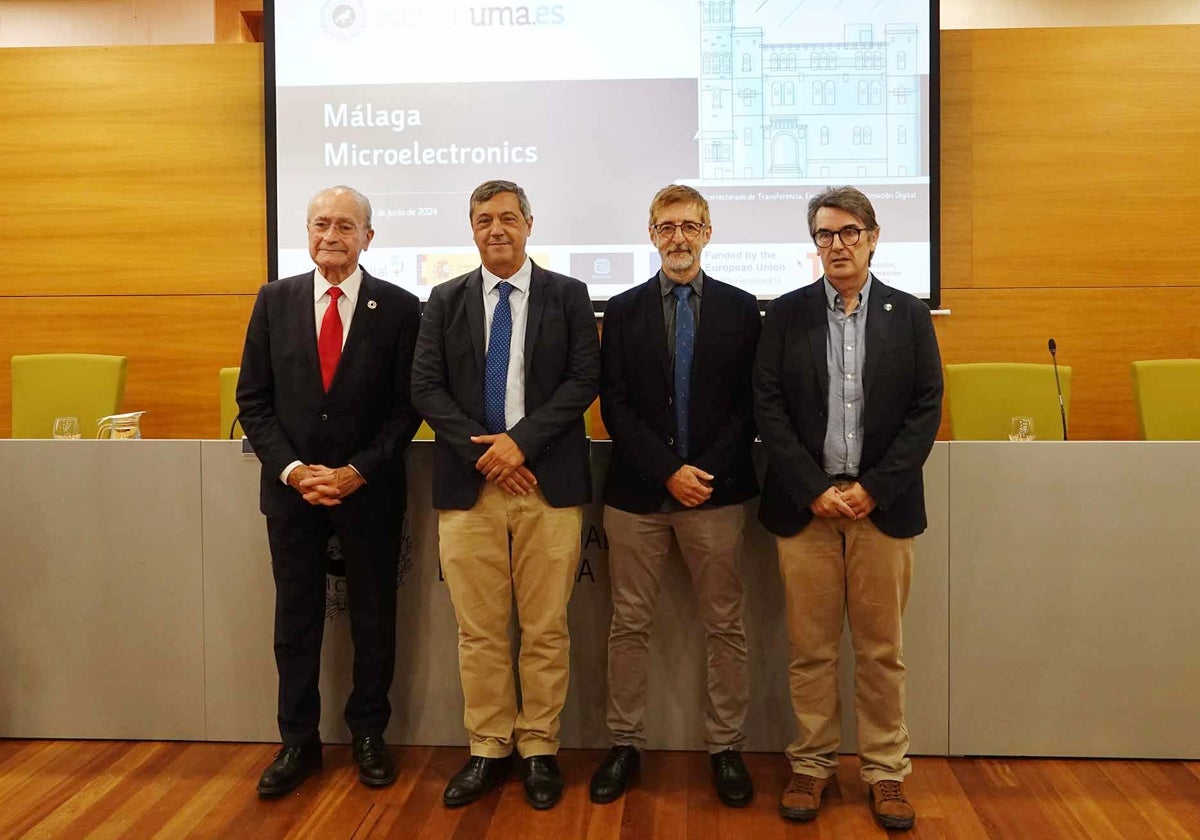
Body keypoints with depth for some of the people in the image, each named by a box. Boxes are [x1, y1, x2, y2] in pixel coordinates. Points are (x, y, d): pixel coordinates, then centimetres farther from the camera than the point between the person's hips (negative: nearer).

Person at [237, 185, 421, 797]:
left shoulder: (399, 308, -4)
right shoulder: (275, 300, 3)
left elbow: (407, 406, -5)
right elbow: (253, 399, 2)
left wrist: (356, 472, -13)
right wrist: (292, 469, -10)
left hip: (369, 489, -1)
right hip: (291, 488, 2)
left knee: (374, 618, 10)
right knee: (295, 619, 11)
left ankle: (368, 735, 27)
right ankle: (298, 741, 25)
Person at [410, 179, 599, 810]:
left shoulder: (568, 296, 6)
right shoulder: (445, 300, 10)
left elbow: (584, 379, -3)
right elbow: (425, 387, 3)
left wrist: (519, 440, -13)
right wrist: (483, 452, -9)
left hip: (548, 481, -1)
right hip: (468, 482, 2)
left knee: (545, 628, 5)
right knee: (479, 630, 6)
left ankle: (538, 749, 19)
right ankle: (488, 750, 20)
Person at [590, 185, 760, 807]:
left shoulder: (740, 307, 5)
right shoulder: (624, 310, 6)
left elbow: (749, 403, 1)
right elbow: (615, 406, -1)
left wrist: (709, 472, -10)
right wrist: (669, 471, -11)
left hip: (715, 492, 0)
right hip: (637, 492, 1)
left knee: (724, 626, 6)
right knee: (629, 625, 7)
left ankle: (726, 748, 20)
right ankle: (624, 744, 21)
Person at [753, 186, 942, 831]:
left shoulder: (909, 315, 5)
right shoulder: (786, 314, 4)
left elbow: (926, 410, 1)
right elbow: (769, 408, -1)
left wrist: (873, 489, -8)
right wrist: (814, 490, -9)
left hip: (882, 505, 0)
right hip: (805, 504, 0)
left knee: (881, 649, 8)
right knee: (810, 648, 6)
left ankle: (886, 771, 21)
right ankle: (811, 766, 21)